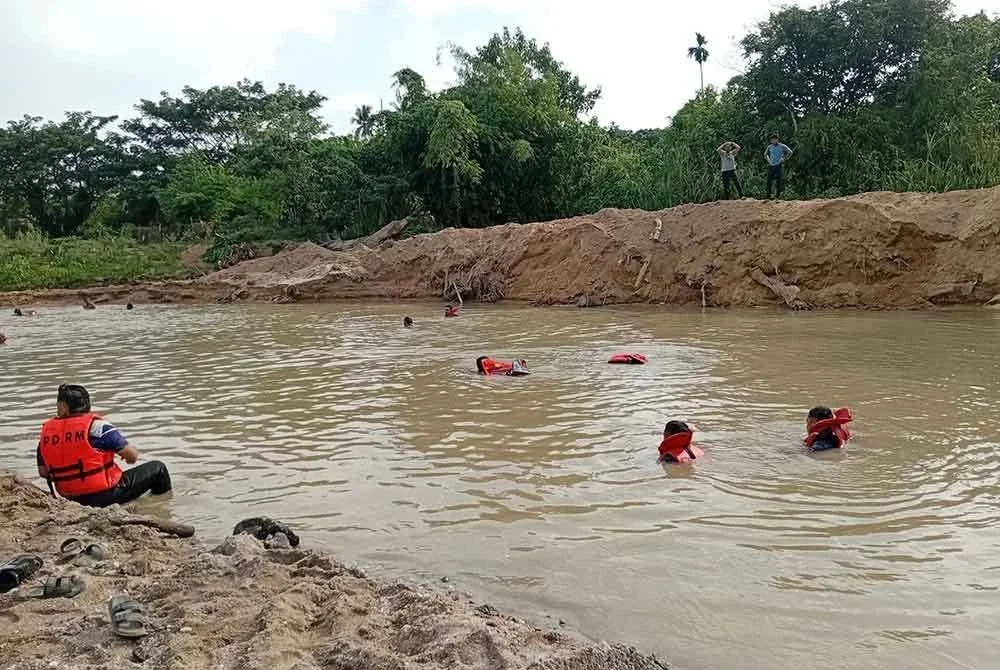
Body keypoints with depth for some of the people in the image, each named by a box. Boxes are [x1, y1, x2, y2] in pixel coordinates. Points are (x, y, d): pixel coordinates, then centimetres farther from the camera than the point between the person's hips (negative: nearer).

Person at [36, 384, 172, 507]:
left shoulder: (46, 432, 0)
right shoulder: (96, 426, -16)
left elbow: (43, 472, 8)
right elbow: (133, 456, -12)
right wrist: (129, 457, 12)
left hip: (71, 498, 6)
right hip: (105, 496, -6)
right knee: (157, 468, 8)